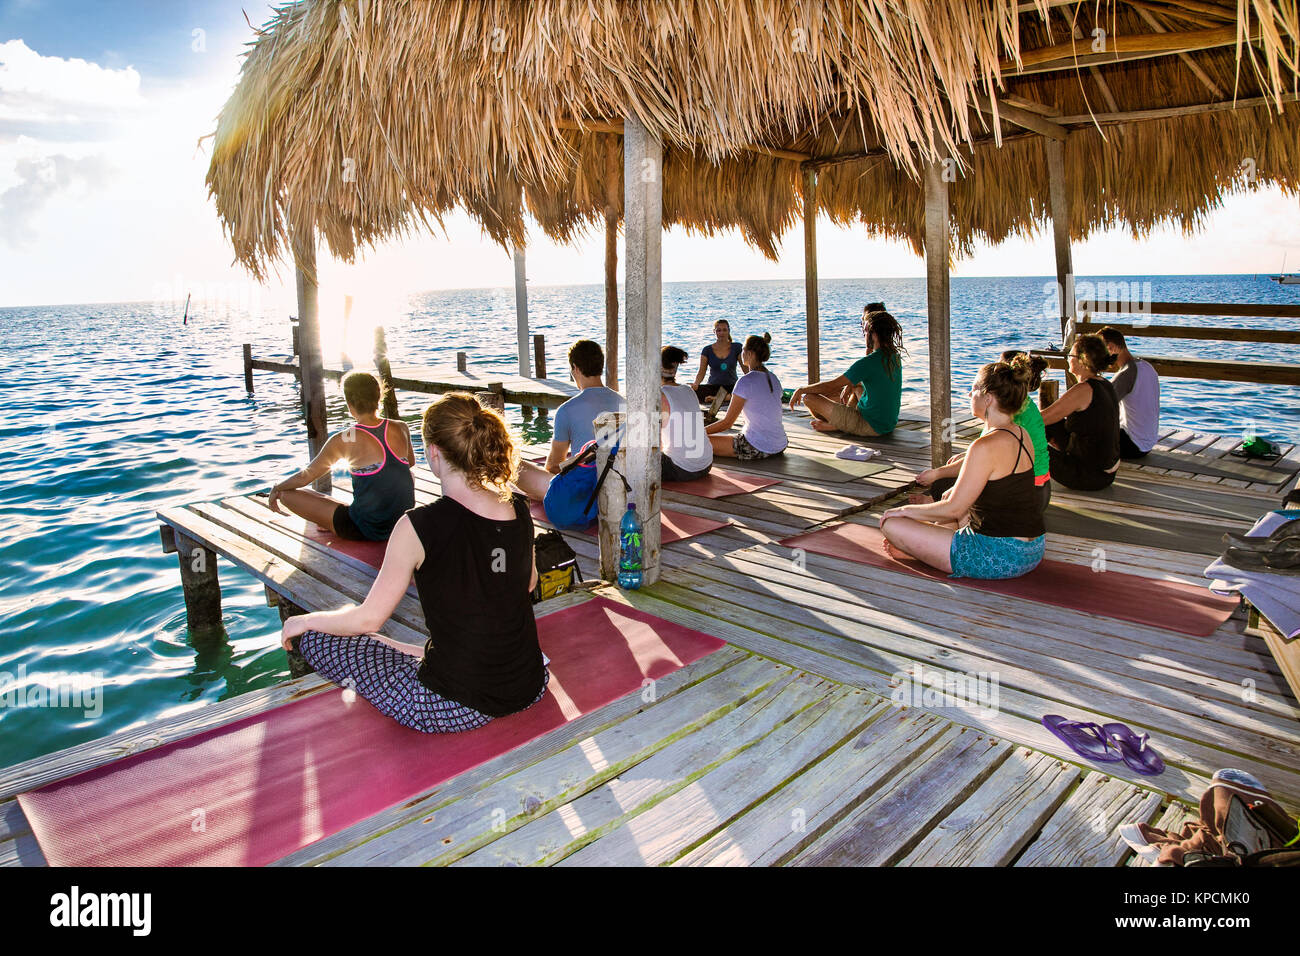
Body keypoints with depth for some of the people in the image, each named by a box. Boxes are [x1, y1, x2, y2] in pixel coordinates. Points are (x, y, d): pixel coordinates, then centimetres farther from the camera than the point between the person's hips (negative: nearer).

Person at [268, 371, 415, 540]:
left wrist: (276, 489, 18)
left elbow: (304, 477, -1)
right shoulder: (401, 428, -2)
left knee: (287, 494, 4)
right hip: (404, 523, 4)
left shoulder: (343, 441, -13)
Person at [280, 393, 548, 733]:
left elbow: (368, 618, -12)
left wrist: (304, 621, 8)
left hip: (454, 708, -6)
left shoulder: (420, 526, -21)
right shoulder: (518, 510, -5)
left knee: (314, 636, 10)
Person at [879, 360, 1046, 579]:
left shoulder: (986, 446, -22)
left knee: (891, 524, -9)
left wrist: (905, 510, -4)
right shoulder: (1022, 435, 6)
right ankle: (918, 547, 26)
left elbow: (953, 509, -17)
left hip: (1000, 559, -10)